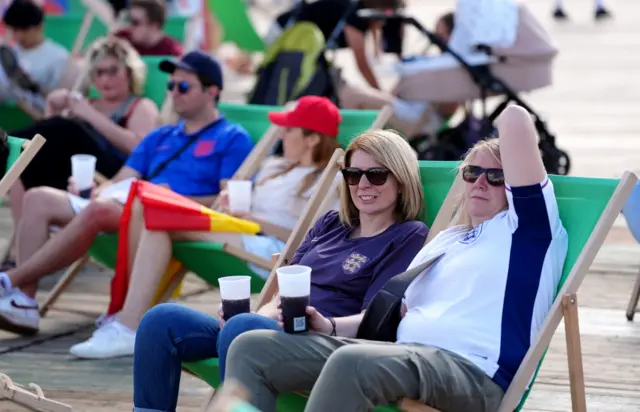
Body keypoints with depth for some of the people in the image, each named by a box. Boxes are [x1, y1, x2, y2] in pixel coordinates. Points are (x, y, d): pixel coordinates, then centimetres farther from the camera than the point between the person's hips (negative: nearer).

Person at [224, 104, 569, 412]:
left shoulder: (526, 223, 6)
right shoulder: (446, 239, 31)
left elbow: (514, 118, -4)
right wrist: (331, 326, 12)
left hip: (473, 369, -8)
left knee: (352, 362, -40)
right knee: (251, 349, -5)